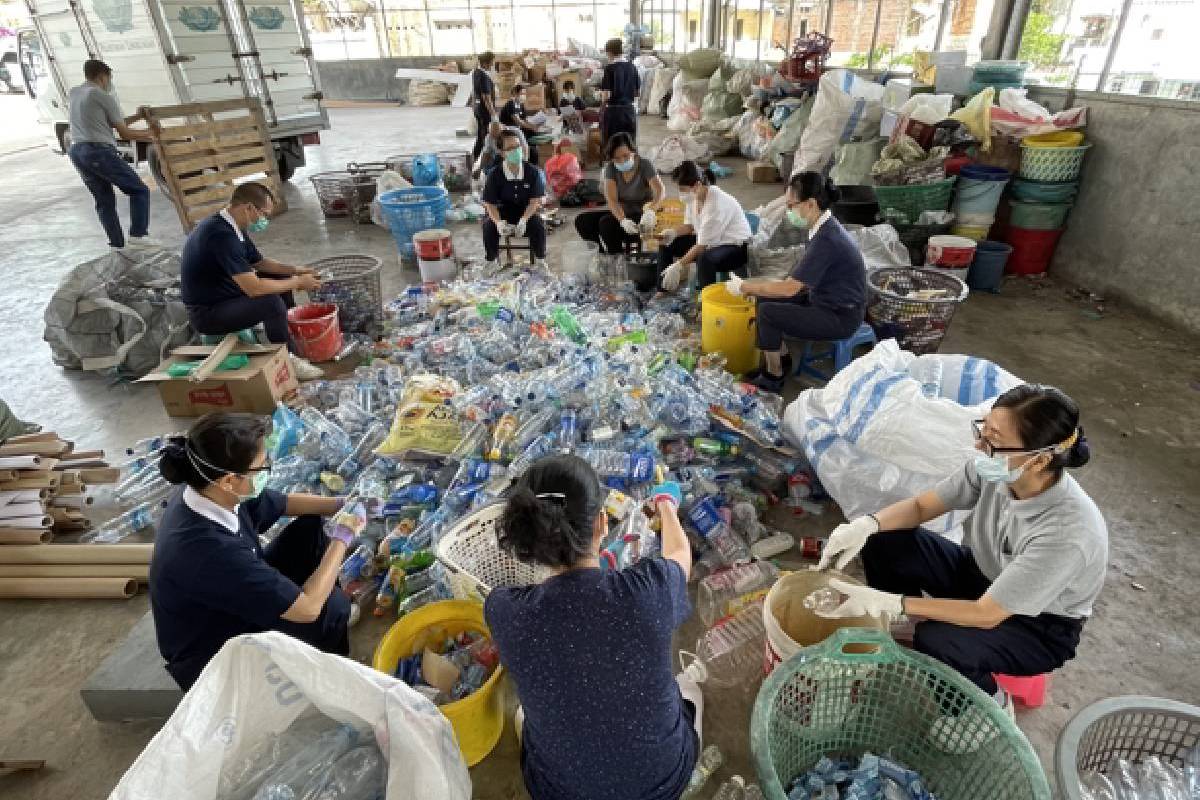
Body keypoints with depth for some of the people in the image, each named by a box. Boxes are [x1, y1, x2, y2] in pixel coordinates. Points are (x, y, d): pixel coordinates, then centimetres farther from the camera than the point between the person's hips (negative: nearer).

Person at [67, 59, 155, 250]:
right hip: (99, 151, -8)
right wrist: (149, 134, 15)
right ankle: (138, 235, -11)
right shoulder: (104, 97, -2)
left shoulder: (72, 94, 20)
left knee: (104, 200, 13)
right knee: (139, 190, 1)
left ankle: (117, 245, 9)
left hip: (76, 151, 8)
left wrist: (136, 117, 27)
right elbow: (125, 133, 0)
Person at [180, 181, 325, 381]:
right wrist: (297, 283, -21)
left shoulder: (231, 228, 2)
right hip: (207, 314, -10)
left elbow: (259, 262, 16)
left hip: (224, 296, 10)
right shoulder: (221, 235, -29)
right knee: (271, 302, -30)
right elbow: (254, 288, -33)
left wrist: (295, 271, 1)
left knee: (281, 279, 11)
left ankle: (292, 332, 19)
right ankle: (289, 360, -12)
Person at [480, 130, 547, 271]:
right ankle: (491, 260, -7)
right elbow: (489, 203, -9)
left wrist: (524, 220, -27)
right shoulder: (494, 174, -10)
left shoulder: (533, 171, -10)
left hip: (527, 211, 0)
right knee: (489, 225, -28)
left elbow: (536, 199, -10)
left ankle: (540, 259, -9)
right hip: (502, 211, 0)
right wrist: (499, 222, -30)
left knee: (538, 223, -29)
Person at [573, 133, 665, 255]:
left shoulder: (645, 165, -13)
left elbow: (660, 191, -28)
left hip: (642, 216, -5)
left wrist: (651, 211, -51)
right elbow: (611, 199, -18)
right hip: (621, 213, 5)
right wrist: (623, 220, -39)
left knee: (606, 223, -31)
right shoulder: (610, 168, -5)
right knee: (582, 221, -14)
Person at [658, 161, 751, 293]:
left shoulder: (717, 203, -30)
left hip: (736, 246, -9)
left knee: (704, 259, -39)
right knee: (667, 245, 3)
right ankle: (664, 289, 12)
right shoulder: (693, 196, -8)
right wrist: (673, 232, -13)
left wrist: (678, 265, -30)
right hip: (708, 241, 9)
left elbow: (703, 244, -30)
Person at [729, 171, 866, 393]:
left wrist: (744, 287, -16)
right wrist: (752, 285, 2)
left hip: (840, 317, -9)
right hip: (826, 302, 10)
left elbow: (789, 289, -26)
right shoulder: (825, 228, 3)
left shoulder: (827, 240, -27)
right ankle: (779, 359, 17)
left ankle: (773, 378, 0)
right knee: (766, 298, 5)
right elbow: (799, 280, 8)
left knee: (767, 312, -17)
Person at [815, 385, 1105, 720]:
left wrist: (886, 602, -36)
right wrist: (866, 524, -30)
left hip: (1040, 626, -5)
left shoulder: (1067, 531, -37)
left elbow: (986, 614, -30)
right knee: (882, 542, -13)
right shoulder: (996, 469, -22)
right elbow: (921, 505, -9)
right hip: (982, 574, 5)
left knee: (936, 642, -32)